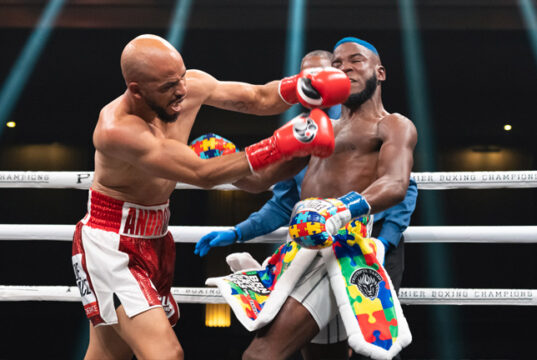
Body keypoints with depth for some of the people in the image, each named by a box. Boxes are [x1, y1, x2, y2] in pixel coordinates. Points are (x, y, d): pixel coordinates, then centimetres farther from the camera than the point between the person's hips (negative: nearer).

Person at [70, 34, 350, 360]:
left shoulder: (192, 86, -8)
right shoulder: (116, 129, -28)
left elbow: (258, 99, 5)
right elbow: (202, 174, -30)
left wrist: (300, 86, -17)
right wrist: (281, 146, -33)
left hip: (156, 239, 7)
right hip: (110, 244, -7)